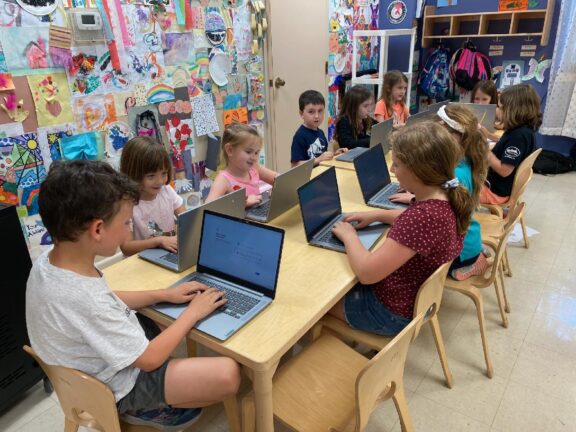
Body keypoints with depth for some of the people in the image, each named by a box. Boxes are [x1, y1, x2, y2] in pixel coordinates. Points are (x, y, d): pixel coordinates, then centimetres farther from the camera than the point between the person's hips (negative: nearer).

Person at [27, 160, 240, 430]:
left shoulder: (49, 261, -12)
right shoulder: (83, 300, -38)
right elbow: (149, 359, -25)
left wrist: (164, 294, -2)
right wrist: (193, 312, -14)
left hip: (94, 368, 8)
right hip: (116, 387, -8)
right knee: (228, 375, -17)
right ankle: (146, 410, 7)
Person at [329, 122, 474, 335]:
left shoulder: (424, 216, -37)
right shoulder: (447, 199, -9)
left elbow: (366, 273, -34)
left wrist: (348, 236, -17)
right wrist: (377, 215, 3)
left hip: (392, 311, -8)